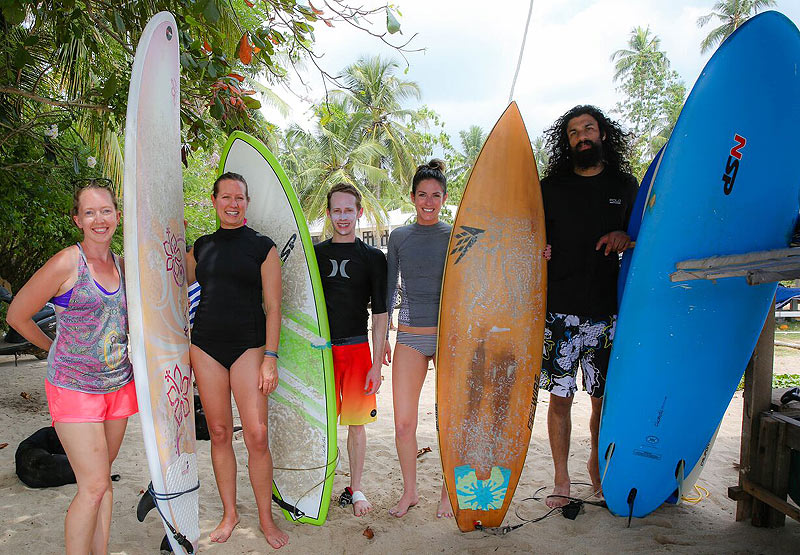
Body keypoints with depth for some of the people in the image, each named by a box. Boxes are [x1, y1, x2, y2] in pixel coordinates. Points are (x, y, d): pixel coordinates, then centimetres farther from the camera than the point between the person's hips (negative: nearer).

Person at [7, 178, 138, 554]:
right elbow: (17, 316, -3)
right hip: (74, 387, -5)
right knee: (93, 485, -6)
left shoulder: (122, 265, 5)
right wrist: (53, 348, 9)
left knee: (101, 480, 13)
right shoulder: (66, 263, -13)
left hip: (119, 383, 5)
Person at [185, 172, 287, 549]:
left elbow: (272, 307, -3)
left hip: (248, 346, -3)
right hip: (206, 346, 4)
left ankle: (266, 519, 11)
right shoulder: (202, 246, 11)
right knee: (219, 432, 8)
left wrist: (270, 357, -10)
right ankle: (229, 513, 24)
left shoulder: (262, 247, 0)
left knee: (256, 436, -7)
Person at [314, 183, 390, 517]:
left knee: (356, 423, 6)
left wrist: (376, 363, -5)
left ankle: (355, 490, 22)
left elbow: (380, 312, 1)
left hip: (357, 349, -1)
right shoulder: (314, 254, 8)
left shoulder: (372, 257, 3)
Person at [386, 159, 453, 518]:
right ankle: (409, 491, 25)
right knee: (403, 424, 3)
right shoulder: (399, 237, 6)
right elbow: (388, 292, 9)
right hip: (409, 337, 2)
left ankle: (449, 492, 27)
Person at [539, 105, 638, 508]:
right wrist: (537, 251, -15)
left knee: (605, 399, 8)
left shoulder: (626, 186, 11)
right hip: (560, 311, -1)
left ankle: (597, 466, 32)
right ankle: (561, 479, 17)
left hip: (608, 312, 2)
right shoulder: (550, 188, 7)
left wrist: (624, 238, -6)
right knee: (560, 396, 2)